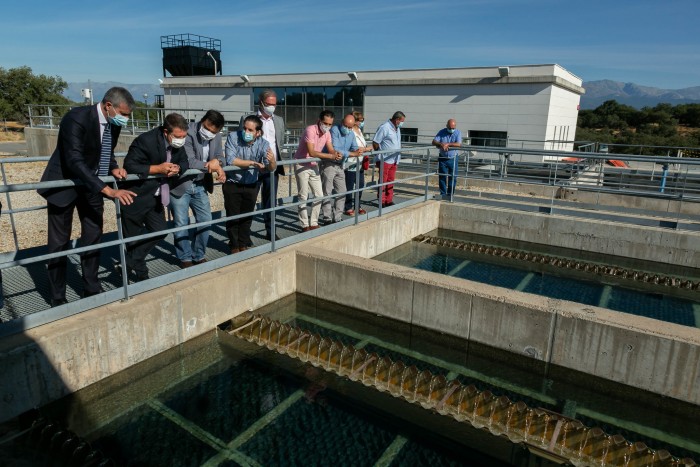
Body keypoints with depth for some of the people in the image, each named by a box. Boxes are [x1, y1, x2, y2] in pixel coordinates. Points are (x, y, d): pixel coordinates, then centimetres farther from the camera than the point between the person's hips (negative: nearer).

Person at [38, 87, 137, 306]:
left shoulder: (114, 123, -5)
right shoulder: (76, 118, -27)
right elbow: (74, 161, -36)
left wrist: (113, 169, -11)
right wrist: (108, 190, -43)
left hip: (91, 185, 6)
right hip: (65, 185, -6)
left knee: (93, 238, 10)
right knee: (59, 243, 3)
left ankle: (92, 290, 24)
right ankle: (57, 298, 17)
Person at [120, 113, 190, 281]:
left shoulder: (178, 143, -6)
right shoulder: (146, 140, -25)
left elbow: (184, 162, 3)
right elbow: (129, 166, -26)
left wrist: (177, 168, -19)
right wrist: (157, 168, -30)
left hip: (156, 196, 7)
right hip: (136, 196, -7)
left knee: (159, 232, 9)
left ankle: (127, 266, 24)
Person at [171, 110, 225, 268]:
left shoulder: (217, 137, -1)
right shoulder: (188, 133, -20)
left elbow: (219, 157, 6)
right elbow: (189, 161, -26)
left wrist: (216, 163, -16)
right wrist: (209, 165, -21)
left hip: (200, 186, 6)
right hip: (180, 185, -6)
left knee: (205, 221, 10)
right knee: (182, 224, 2)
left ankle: (199, 256, 27)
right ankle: (185, 258, 19)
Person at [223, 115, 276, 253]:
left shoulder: (263, 143, -16)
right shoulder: (233, 137, -19)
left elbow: (271, 169, -23)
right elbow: (231, 160, -29)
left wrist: (272, 161, -46)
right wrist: (253, 163, -25)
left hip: (251, 185, 2)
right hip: (232, 184, -2)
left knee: (247, 216, 14)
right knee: (233, 216, 6)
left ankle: (244, 244, 31)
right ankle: (234, 245, 23)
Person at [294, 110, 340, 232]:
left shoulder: (327, 133, 1)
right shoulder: (310, 130, -22)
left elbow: (331, 149, 0)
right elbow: (312, 152, -31)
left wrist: (336, 154, -24)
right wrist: (331, 156, -33)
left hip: (313, 166, 8)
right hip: (302, 165, -7)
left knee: (319, 195, 7)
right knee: (303, 197, -4)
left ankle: (313, 224, 16)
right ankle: (305, 226, 4)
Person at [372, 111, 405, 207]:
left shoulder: (397, 129, 14)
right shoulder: (384, 127, -13)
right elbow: (375, 142, -13)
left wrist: (398, 154, 17)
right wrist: (380, 154, -4)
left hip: (394, 160, 8)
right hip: (385, 160, -8)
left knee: (391, 181, 11)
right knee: (383, 181, -1)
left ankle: (389, 201, 18)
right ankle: (382, 202, 6)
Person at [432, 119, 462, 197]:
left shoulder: (457, 133, -5)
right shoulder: (442, 132, -2)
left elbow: (459, 144, -19)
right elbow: (434, 142, -10)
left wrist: (448, 144, -26)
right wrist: (441, 144, -28)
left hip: (453, 158, -1)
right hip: (442, 158, 1)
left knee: (453, 177, 2)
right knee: (442, 177, 2)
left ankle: (450, 194, 12)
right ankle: (443, 194, 12)